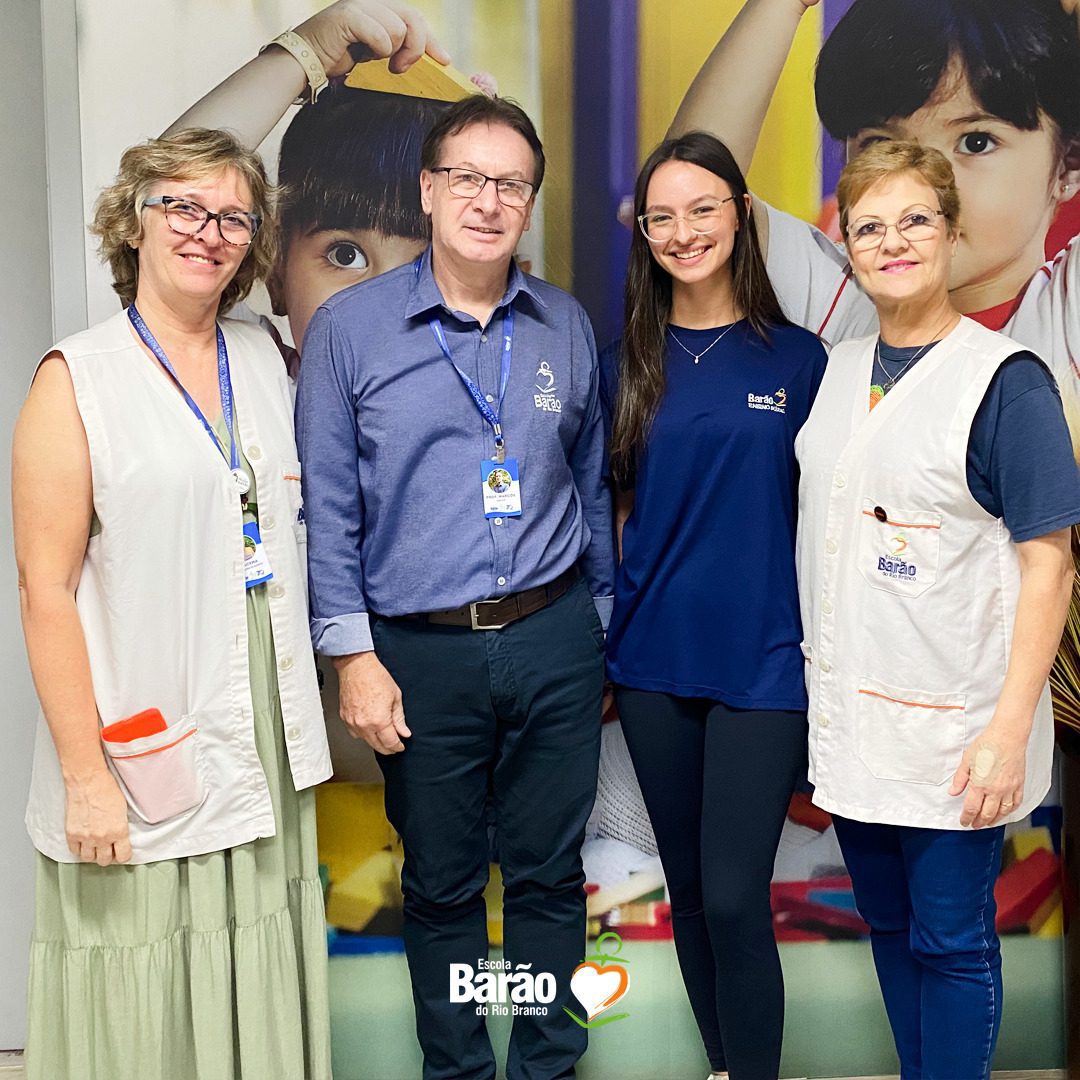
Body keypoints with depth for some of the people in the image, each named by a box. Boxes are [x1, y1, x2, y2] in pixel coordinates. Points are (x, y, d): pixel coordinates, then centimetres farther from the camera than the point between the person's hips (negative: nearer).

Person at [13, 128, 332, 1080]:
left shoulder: (263, 360, 9)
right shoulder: (75, 381, -7)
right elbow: (46, 589, -11)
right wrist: (86, 776, -14)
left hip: (267, 747, 5)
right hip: (146, 758, -5)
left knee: (263, 999, 14)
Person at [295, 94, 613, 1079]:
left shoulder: (567, 326, 5)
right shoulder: (349, 326, -3)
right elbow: (326, 506, -3)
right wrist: (354, 655, -7)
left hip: (554, 639, 2)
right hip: (422, 653, -2)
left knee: (550, 875, 13)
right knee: (442, 886, 13)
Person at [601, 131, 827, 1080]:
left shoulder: (796, 358, -1)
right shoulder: (630, 364, 5)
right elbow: (620, 508, 11)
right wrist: (607, 637, 6)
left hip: (762, 661, -3)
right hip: (655, 660, 3)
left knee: (735, 899, -5)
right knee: (687, 890, 14)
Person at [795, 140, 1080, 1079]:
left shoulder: (1004, 378, -11)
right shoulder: (840, 370, 7)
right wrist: (815, 680, 11)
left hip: (951, 729, -6)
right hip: (851, 712, 6)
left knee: (951, 942, 6)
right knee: (889, 926, 19)